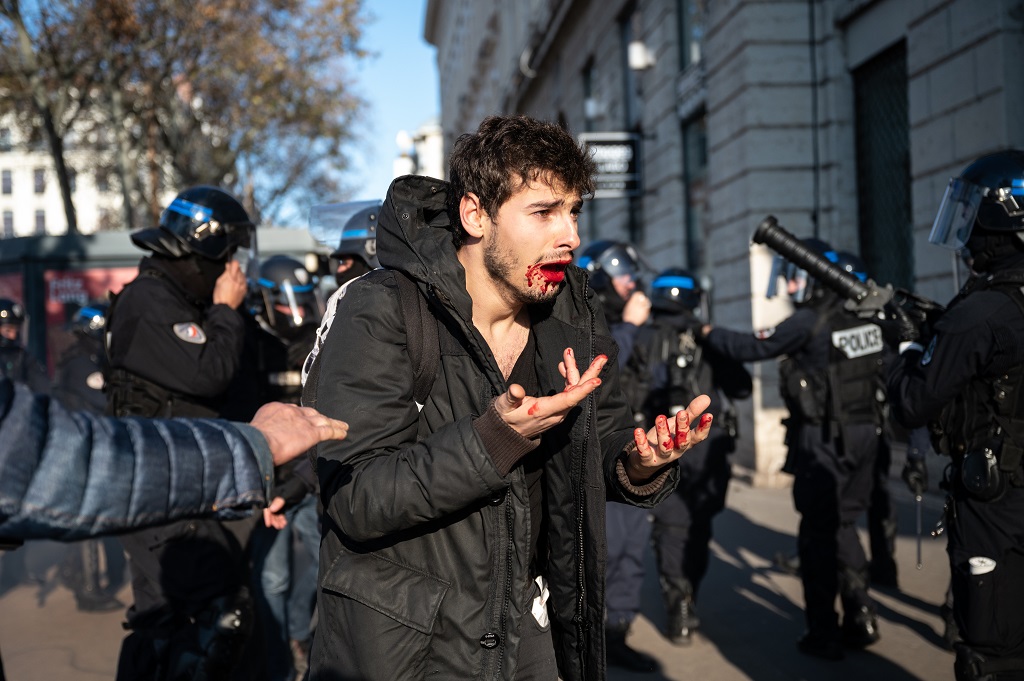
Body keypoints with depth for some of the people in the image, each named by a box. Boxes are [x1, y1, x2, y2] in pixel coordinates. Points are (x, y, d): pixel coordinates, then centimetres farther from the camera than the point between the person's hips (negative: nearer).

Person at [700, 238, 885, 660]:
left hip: (824, 440, -7)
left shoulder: (809, 321, -14)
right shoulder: (862, 318, 7)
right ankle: (860, 618, 20)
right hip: (865, 434, 7)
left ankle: (823, 634, 7)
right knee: (842, 526, 19)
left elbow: (751, 348, -10)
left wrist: (709, 333, 5)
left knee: (818, 533, 2)